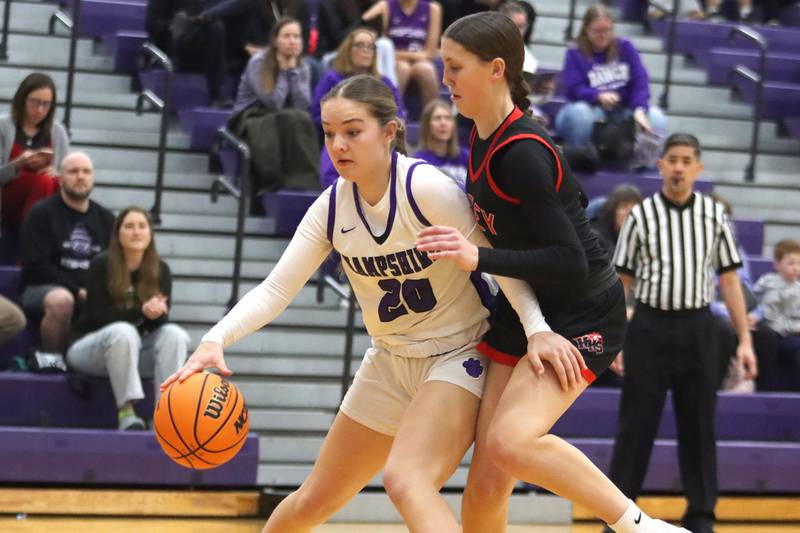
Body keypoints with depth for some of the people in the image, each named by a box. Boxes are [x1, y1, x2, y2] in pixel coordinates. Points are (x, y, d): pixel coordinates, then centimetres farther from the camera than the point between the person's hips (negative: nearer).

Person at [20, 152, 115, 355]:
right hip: (43, 289, -4)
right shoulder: (41, 213, 0)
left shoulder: (105, 218, 15)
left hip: (94, 294, 4)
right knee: (61, 300, -40)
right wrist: (77, 290, -16)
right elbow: (36, 267, -9)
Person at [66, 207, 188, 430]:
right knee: (123, 331, -36)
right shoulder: (101, 265, -12)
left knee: (174, 334, -24)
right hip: (90, 346, -4)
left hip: (134, 351, 4)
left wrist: (158, 313, -28)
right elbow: (98, 316, -17)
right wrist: (141, 311, -30)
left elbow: (161, 321, -3)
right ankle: (126, 412, -36)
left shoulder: (160, 270, -1)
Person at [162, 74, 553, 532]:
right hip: (390, 360, 6)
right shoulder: (332, 207, -6)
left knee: (405, 480, -32)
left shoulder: (427, 188, -23)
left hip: (458, 356, -6)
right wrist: (216, 340, -23)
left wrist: (537, 330, -29)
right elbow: (276, 289, -7)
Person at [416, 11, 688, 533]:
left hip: (582, 317, -9)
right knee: (487, 479, 0)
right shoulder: (484, 139, 4)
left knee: (509, 442, -29)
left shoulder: (521, 153, -23)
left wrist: (479, 258, -35)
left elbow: (571, 264, -26)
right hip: (521, 314, 9)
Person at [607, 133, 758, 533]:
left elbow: (729, 279, 7)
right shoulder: (641, 215, 1)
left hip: (697, 326, 1)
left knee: (698, 424, 5)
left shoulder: (714, 214, 5)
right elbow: (621, 282, 4)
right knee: (636, 423, 0)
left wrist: (744, 339, 2)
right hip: (650, 325, -1)